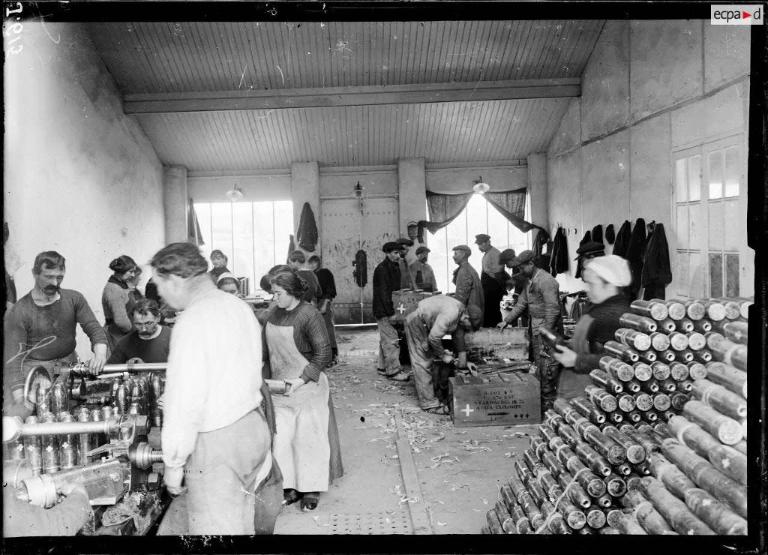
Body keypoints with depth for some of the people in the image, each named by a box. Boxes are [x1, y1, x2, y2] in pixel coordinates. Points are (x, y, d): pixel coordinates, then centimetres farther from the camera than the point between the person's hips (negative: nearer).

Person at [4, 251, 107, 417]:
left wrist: (100, 354, -25)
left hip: (68, 365, 3)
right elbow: (13, 358, -14)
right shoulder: (17, 313, -10)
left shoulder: (74, 299, 1)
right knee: (15, 415, -20)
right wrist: (20, 402, -23)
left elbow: (94, 329, -2)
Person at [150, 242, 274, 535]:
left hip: (217, 444, -8)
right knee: (243, 522, 21)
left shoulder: (192, 321, -19)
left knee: (215, 529, 6)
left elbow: (185, 401, -21)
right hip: (254, 426, 8)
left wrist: (173, 464, -11)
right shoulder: (240, 306, 7)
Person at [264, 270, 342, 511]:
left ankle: (311, 489, 18)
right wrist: (271, 379, 8)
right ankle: (290, 487, 17)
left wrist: (301, 380, -21)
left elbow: (324, 353, -16)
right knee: (281, 436, 4)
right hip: (281, 388, 6)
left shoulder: (309, 315, -15)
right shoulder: (275, 313, 6)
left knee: (308, 436, 4)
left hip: (307, 386, -6)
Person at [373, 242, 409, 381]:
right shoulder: (382, 269, -14)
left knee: (385, 339, 15)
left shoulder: (394, 267, 15)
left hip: (390, 309, 9)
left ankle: (383, 367, 24)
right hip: (383, 311, -9)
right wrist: (391, 312, -23)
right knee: (391, 341, -9)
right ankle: (393, 371, -5)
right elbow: (383, 292, -19)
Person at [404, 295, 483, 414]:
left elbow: (459, 337, 11)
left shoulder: (461, 311, 1)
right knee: (423, 364, -8)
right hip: (417, 323, -10)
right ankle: (429, 404, -4)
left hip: (425, 324, 10)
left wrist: (463, 362, 12)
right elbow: (434, 337, -28)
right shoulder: (450, 314, -30)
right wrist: (443, 355, -14)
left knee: (427, 362, 16)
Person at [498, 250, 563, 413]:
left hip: (547, 329, -10)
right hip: (535, 329, 10)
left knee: (547, 366, -5)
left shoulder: (546, 281, -17)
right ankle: (542, 399, 24)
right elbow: (521, 304, 19)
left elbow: (552, 309, -20)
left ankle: (549, 402, 4)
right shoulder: (530, 282, 13)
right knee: (538, 365, 14)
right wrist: (507, 320, 14)